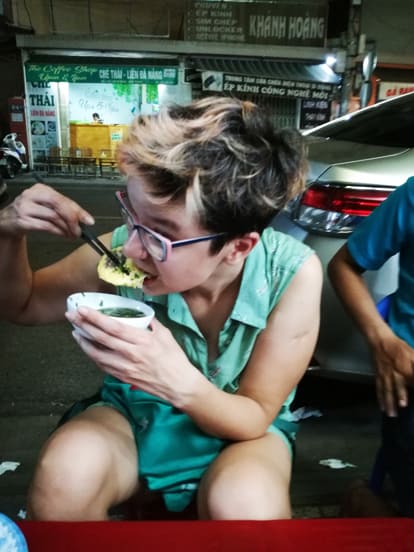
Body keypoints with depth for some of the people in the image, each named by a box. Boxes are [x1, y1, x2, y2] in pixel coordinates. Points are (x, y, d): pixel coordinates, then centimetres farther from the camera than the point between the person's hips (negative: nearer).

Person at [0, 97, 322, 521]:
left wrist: (180, 383, -39)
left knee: (245, 507, -32)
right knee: (64, 474, -30)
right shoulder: (122, 249, -23)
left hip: (239, 425, 0)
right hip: (136, 410, 1)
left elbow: (256, 416, -18)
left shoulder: (292, 274, -28)